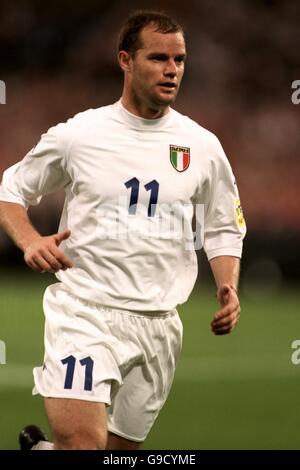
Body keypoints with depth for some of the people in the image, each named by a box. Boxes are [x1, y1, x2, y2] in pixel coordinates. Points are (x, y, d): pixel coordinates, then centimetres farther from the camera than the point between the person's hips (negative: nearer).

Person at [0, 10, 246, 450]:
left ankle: (42, 446, 38)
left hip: (159, 324, 4)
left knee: (123, 446, 12)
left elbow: (224, 229, 18)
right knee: (82, 441, -24)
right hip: (84, 310, -4)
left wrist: (228, 289, 1)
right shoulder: (76, 134, -2)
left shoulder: (203, 146, 6)